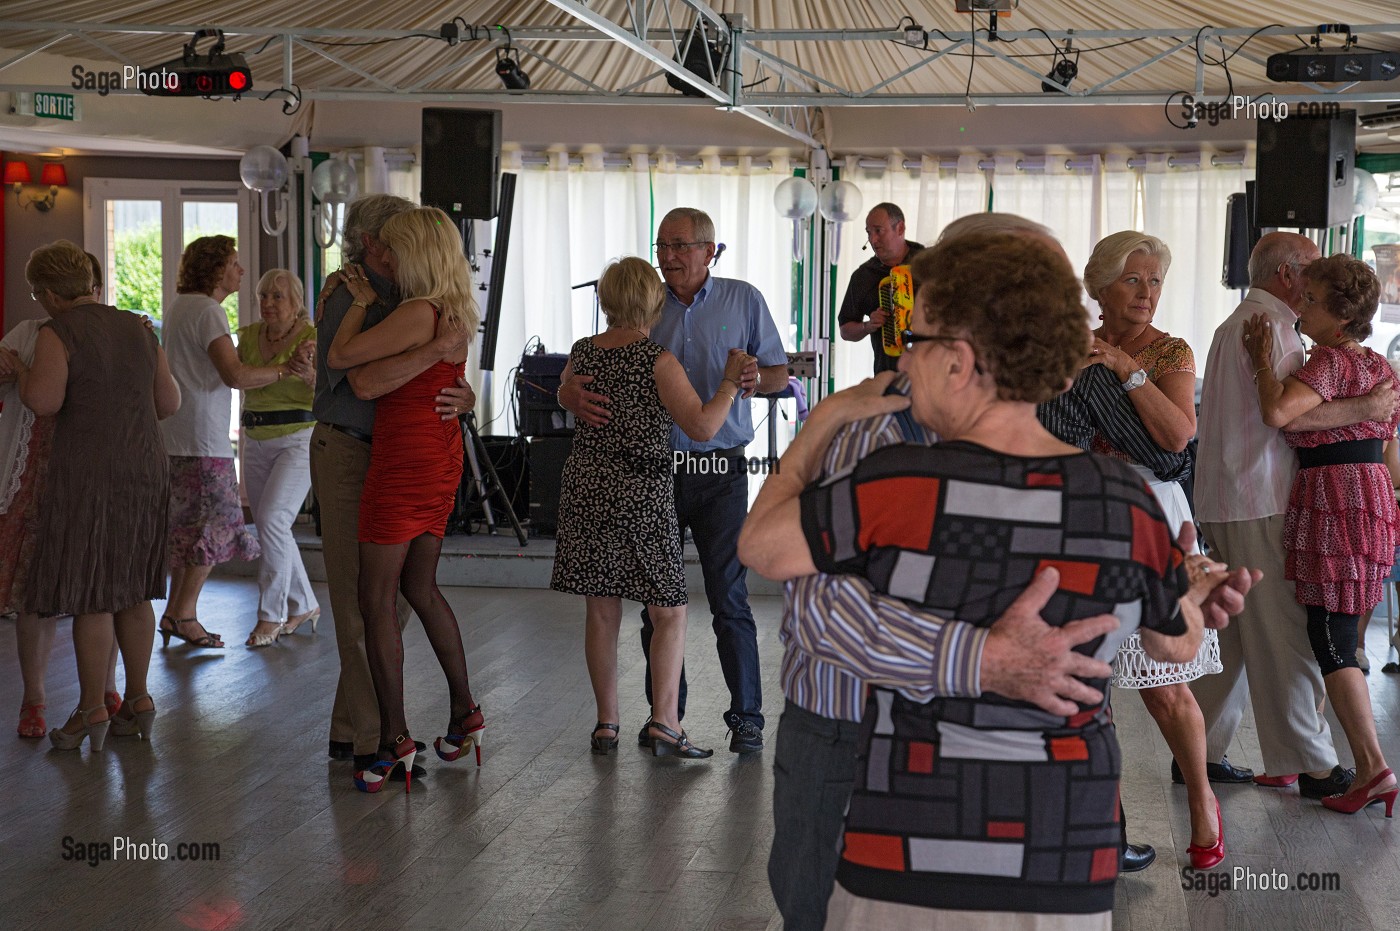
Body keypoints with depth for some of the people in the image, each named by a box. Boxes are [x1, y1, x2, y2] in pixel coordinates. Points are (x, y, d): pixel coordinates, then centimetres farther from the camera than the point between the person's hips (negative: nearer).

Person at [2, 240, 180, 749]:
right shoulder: (138, 329, 10)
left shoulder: (57, 335, -8)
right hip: (145, 469, 6)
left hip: (88, 474, -6)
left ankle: (91, 711, 6)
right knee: (133, 593, 13)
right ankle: (138, 700, 19)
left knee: (90, 595, 0)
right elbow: (170, 402, 12)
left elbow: (43, 402, -20)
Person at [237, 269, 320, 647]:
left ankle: (270, 615, -8)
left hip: (299, 439, -7)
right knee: (271, 530, 10)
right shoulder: (249, 336, 6)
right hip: (256, 442, 7)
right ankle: (304, 605, 26)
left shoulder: (312, 337, -11)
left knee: (272, 521, -17)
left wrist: (311, 377, -34)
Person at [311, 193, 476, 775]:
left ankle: (351, 727, 23)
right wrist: (438, 351, -28)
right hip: (348, 453, -8)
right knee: (364, 602, -5)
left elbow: (451, 381, 10)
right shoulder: (346, 299, -11)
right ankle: (370, 739, 2)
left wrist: (462, 398, -12)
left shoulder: (407, 301, 13)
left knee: (391, 597, 12)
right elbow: (365, 382, -26)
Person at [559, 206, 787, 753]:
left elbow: (779, 371, 10)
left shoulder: (743, 300, 5)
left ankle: (746, 715, 6)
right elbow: (583, 377, 3)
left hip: (719, 470, -2)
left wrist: (756, 379, -13)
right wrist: (574, 396, -20)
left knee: (728, 598, -4)